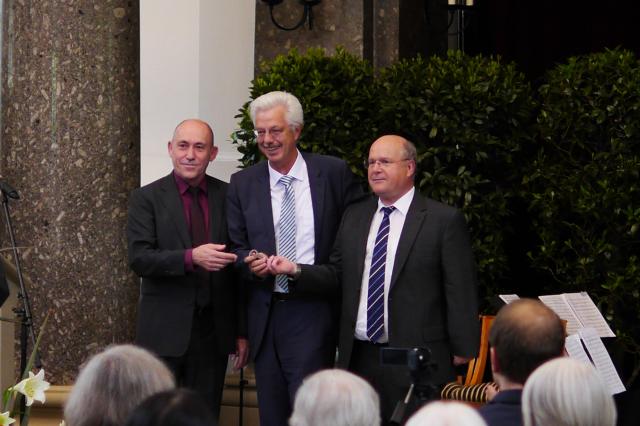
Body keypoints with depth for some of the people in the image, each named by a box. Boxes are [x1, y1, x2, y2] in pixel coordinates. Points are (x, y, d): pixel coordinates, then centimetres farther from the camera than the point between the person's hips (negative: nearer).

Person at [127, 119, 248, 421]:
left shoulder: (228, 197, 6)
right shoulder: (146, 199, 0)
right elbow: (139, 258, -11)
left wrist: (242, 331, 9)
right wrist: (192, 257, -26)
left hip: (213, 331, 2)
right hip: (165, 331, -2)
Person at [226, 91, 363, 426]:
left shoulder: (334, 173, 0)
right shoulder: (243, 184, 8)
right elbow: (235, 246, 10)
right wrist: (250, 261, -13)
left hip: (313, 313, -3)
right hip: (265, 314, 3)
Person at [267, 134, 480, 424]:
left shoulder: (445, 220, -2)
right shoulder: (354, 216, 15)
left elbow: (461, 291, -4)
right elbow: (336, 275, 15)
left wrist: (462, 351, -7)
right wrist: (296, 270, -2)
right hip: (359, 357, 5)